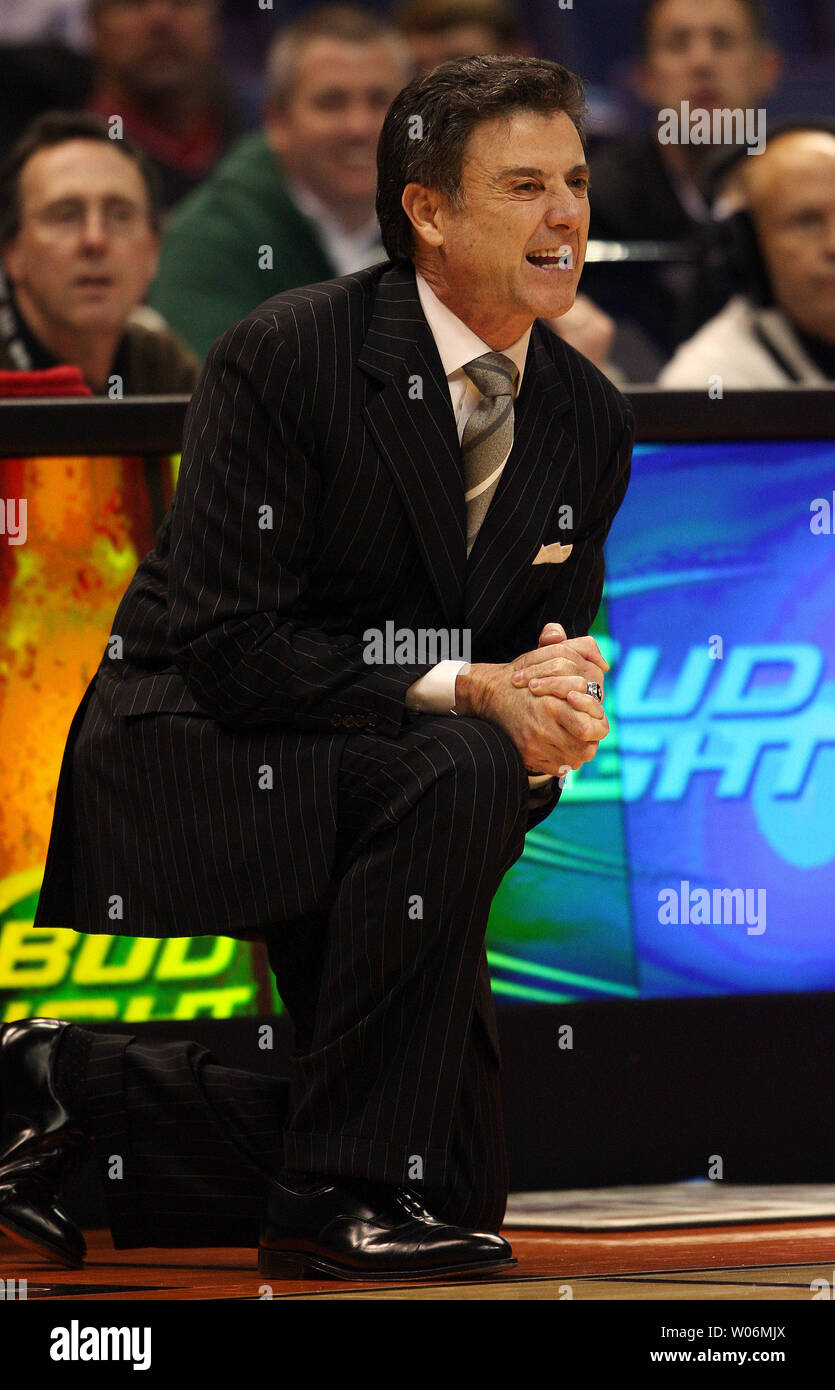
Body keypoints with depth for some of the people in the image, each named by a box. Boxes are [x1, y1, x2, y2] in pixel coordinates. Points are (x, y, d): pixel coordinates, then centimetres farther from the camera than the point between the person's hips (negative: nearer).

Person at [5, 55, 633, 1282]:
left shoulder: (590, 421, 2)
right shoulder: (288, 357, -18)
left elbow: (554, 658, 7)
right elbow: (225, 647, -22)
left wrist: (558, 721, -19)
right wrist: (466, 695, -30)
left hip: (377, 790, 7)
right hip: (196, 761, -7)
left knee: (460, 1184, 2)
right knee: (458, 770, -36)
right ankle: (339, 1192, -24)